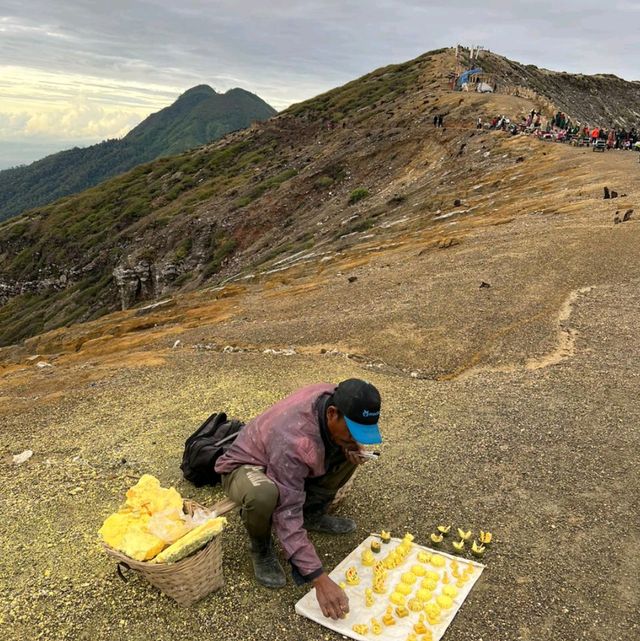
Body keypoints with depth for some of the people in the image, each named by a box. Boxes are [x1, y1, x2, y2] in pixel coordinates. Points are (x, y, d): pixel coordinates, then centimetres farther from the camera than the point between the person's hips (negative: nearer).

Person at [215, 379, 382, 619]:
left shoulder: (335, 398, -21)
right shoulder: (293, 441, -41)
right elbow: (288, 515, -40)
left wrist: (351, 447, -18)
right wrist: (320, 579, -42)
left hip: (296, 467, 7)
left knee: (351, 452, -9)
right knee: (263, 493, -41)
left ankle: (313, 513, 9)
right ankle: (261, 549, -7)